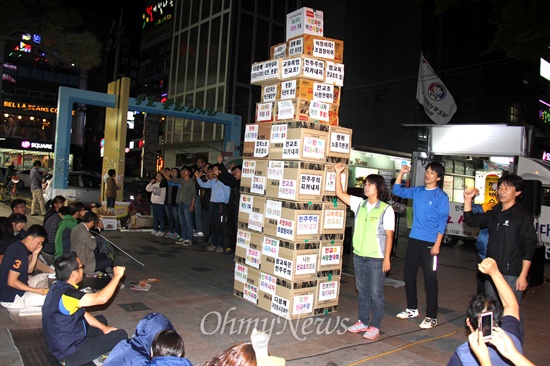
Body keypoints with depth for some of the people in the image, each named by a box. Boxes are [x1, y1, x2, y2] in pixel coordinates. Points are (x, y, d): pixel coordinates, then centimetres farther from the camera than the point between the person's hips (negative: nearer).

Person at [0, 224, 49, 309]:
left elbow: (29, 270, 13)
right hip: (11, 298, -11)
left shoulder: (18, 246, 6)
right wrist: (37, 290, -26)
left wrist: (35, 254, -2)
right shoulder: (20, 253, -24)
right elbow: (11, 282, -28)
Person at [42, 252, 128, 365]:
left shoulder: (59, 287, 0)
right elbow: (101, 298, -37)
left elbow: (81, 312, 10)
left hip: (63, 342, 9)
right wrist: (117, 276, -23)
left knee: (101, 319, 25)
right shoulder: (65, 295, -31)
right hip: (70, 353, -9)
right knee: (121, 335, -6)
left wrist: (103, 328, 9)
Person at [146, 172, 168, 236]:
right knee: (155, 217, 13)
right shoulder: (154, 184, 11)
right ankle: (155, 229, 22)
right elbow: (147, 189, 14)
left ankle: (161, 231, 1)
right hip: (154, 202, 7)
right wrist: (151, 182, 6)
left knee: (160, 217, -4)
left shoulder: (163, 184, -6)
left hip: (160, 203, -7)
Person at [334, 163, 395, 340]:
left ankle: (375, 327, 17)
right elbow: (340, 193, 7)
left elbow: (389, 235, -9)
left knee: (376, 293, 5)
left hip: (376, 258, -5)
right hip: (359, 255, 5)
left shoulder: (386, 209, -9)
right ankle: (363, 322, 28)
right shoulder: (359, 204, 5)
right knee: (362, 291, 16)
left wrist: (387, 258, -11)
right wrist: (338, 173, 0)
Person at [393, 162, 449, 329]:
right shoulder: (417, 191, 9)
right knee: (409, 275, 13)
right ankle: (412, 309, 29)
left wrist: (437, 244, -15)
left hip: (430, 242, -6)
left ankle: (431, 317, 9)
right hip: (414, 239, 6)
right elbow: (397, 191, 15)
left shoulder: (441, 196, -6)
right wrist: (401, 172, 3)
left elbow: (442, 221, -9)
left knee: (430, 279, -1)